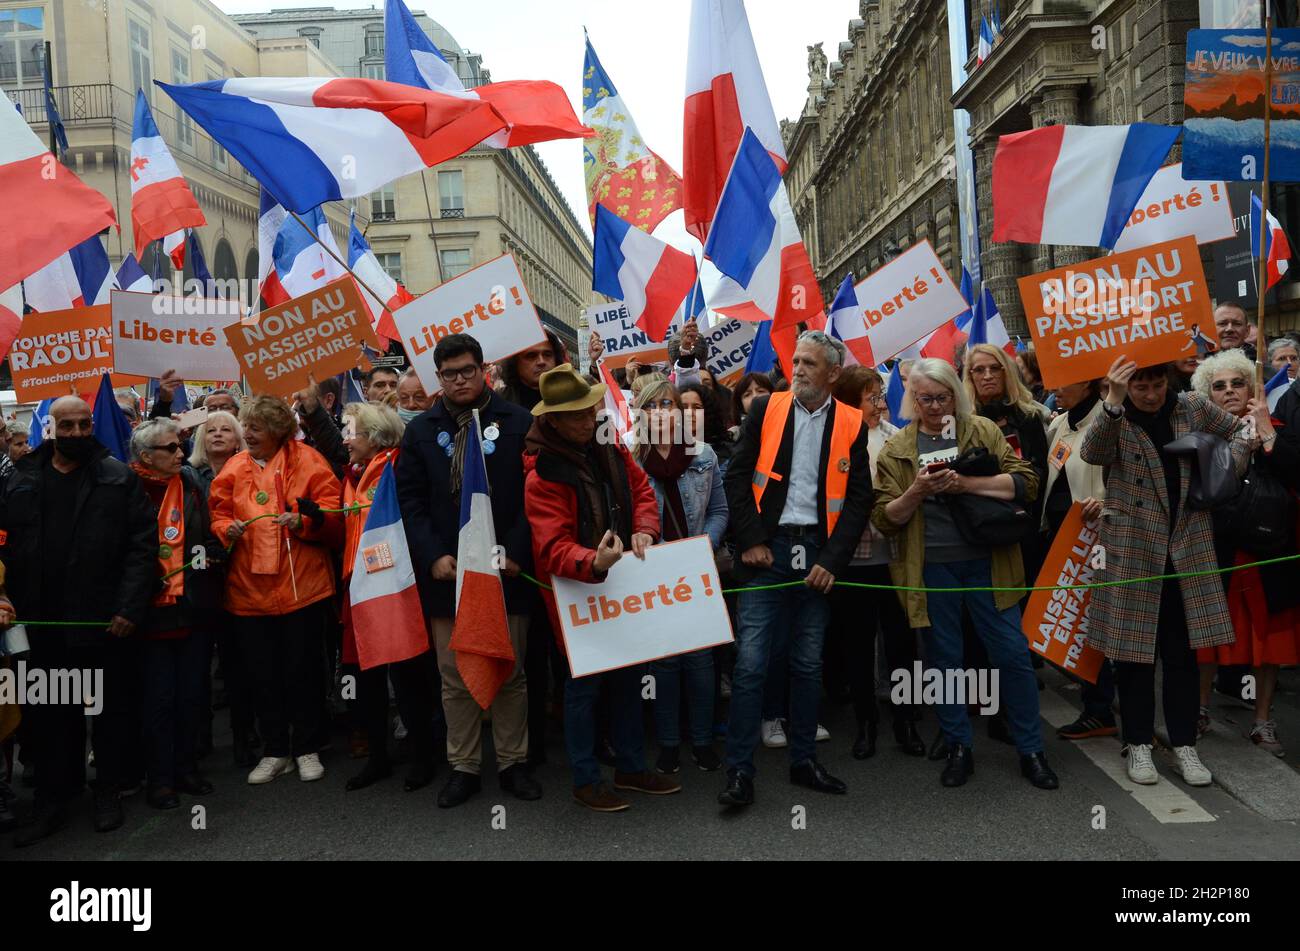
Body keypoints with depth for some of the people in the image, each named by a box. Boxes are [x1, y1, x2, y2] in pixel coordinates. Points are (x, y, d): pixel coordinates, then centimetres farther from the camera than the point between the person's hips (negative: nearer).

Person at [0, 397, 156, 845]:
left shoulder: (119, 478, -2)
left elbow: (143, 545, -6)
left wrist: (130, 607, -12)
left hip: (104, 622, -3)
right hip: (41, 623, 3)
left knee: (110, 711, 10)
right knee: (48, 716, 11)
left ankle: (108, 792, 26)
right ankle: (52, 802, 25)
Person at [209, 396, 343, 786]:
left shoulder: (307, 461, -3)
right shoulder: (234, 469, 8)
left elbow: (332, 517, -6)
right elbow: (218, 517, 9)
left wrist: (302, 521, -23)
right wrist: (227, 530, -12)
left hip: (302, 584, -3)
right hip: (250, 588, 3)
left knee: (303, 669, 6)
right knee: (262, 673, 10)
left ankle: (307, 749, 21)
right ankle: (275, 752, 25)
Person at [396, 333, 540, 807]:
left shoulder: (518, 423, 0)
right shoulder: (421, 430, 8)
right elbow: (410, 499, 5)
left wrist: (515, 551, -12)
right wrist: (433, 555, -6)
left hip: (506, 571, -2)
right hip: (446, 573, 2)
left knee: (510, 674, 8)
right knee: (455, 678, 10)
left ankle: (512, 763, 23)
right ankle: (463, 767, 23)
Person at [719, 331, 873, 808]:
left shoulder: (851, 423, 4)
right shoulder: (766, 409, 3)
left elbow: (859, 498, 3)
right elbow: (737, 477, 1)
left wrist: (832, 559, -6)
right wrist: (751, 540, -6)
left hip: (818, 555, 2)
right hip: (768, 551, -1)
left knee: (809, 664, 12)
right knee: (750, 663, -5)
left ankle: (803, 760, 27)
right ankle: (739, 771, 5)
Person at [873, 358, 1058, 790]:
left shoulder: (983, 431, 5)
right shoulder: (897, 449, 5)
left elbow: (1025, 482, -5)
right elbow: (886, 519, 1)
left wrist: (965, 483, -16)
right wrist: (917, 491, -18)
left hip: (986, 562, 0)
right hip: (931, 568, 1)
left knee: (1013, 654, 3)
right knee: (944, 660, 9)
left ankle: (1031, 750, 20)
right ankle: (959, 749, 25)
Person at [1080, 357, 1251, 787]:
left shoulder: (1193, 407, 4)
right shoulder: (1114, 418, -5)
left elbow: (1238, 431, 20)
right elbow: (1092, 454, -26)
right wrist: (1114, 401, -38)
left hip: (1187, 549, 3)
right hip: (1132, 550, -3)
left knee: (1183, 651, 8)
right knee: (1134, 648, 5)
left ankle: (1184, 744, 20)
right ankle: (1138, 744, 18)